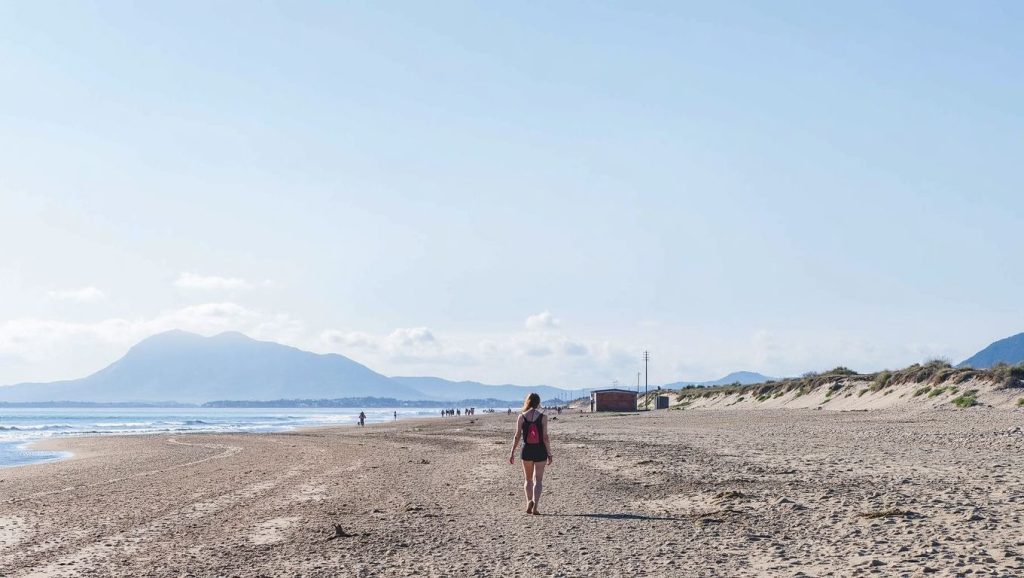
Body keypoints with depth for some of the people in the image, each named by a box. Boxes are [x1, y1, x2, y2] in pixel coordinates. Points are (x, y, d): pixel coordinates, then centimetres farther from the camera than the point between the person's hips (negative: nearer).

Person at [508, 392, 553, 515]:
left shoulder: (521, 417, -3)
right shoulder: (543, 417, -7)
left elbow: (517, 436, -4)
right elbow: (545, 437, -7)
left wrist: (512, 452, 4)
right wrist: (549, 454, -1)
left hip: (527, 450, 1)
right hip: (540, 450, -1)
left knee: (528, 479, 17)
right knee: (538, 480, 7)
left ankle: (529, 501, -1)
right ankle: (535, 506, -6)